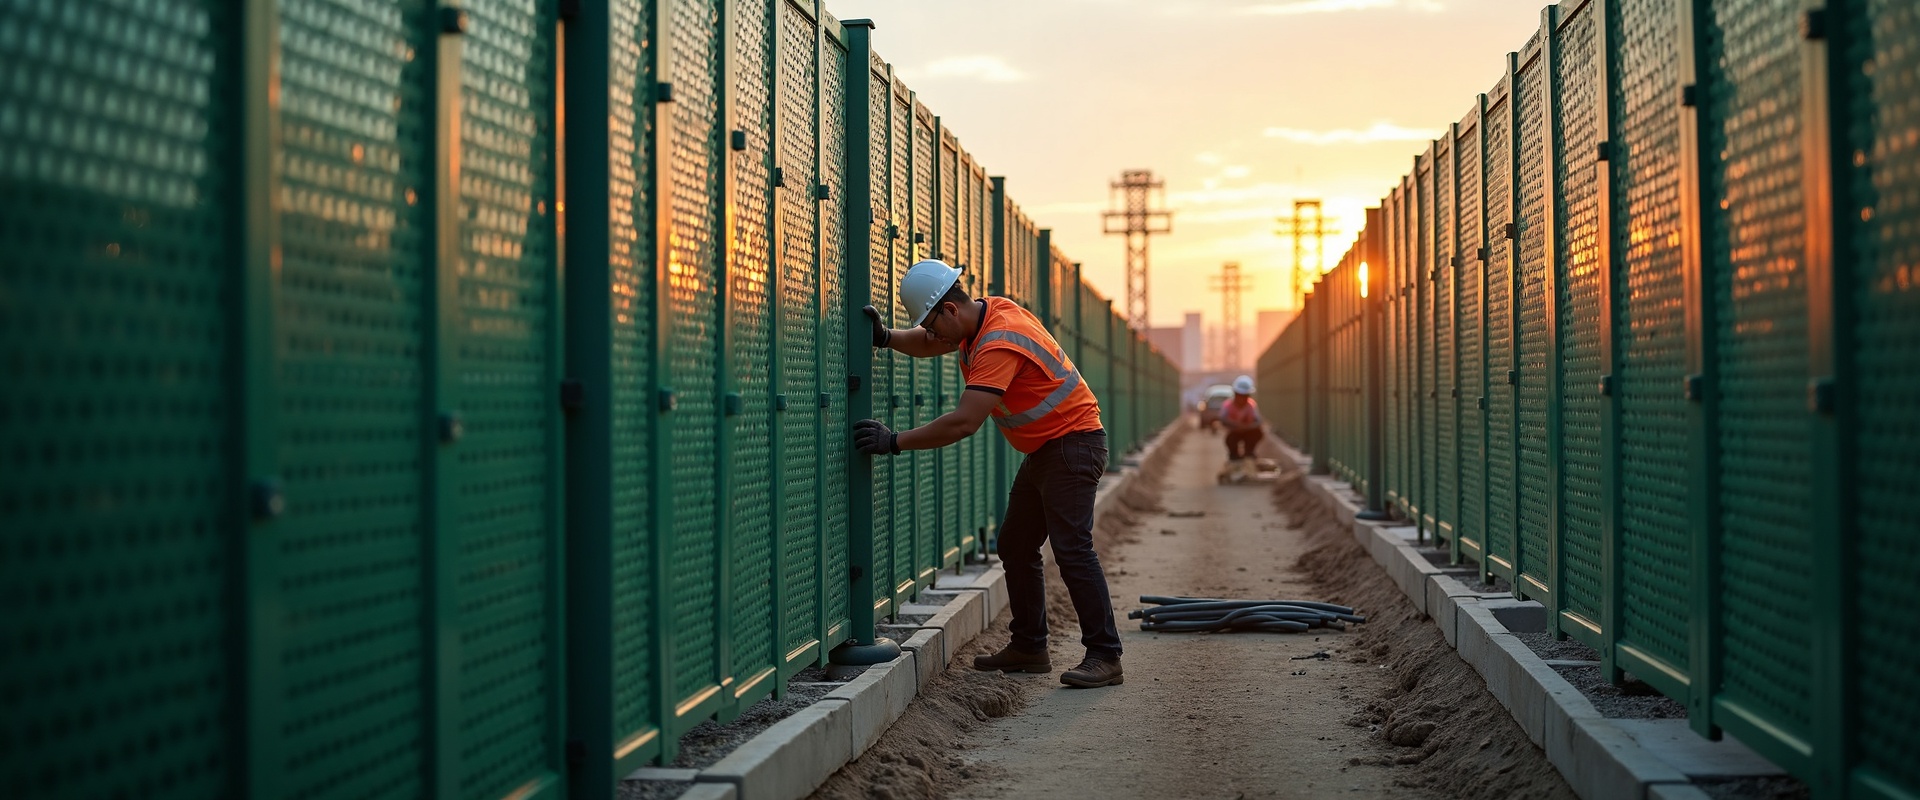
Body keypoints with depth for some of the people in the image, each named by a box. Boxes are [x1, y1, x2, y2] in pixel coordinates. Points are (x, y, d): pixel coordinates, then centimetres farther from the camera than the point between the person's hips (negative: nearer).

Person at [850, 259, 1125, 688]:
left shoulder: (999, 344, -27)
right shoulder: (988, 312, 3)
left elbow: (963, 423, -32)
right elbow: (928, 344, 20)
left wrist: (895, 441, -28)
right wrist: (886, 337, 1)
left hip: (1073, 444, -11)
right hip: (1044, 450, 11)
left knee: (1071, 549, -16)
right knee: (1016, 547, 11)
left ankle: (1105, 657, -16)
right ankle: (1029, 648, 17)